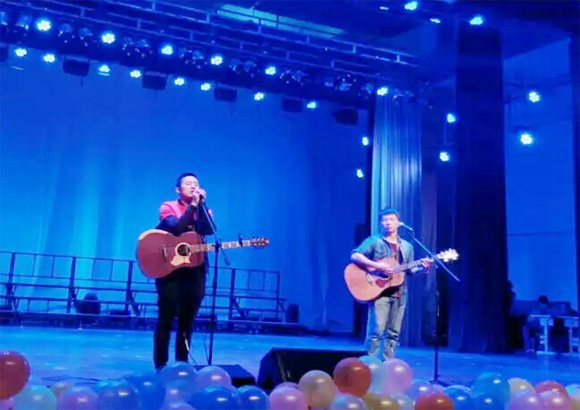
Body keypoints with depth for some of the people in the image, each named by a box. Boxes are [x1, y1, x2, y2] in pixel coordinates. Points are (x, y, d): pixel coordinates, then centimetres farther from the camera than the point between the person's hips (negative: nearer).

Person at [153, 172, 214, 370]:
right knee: (166, 319, -3)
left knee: (187, 320, 8)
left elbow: (208, 230, -10)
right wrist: (192, 206, -16)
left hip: (195, 269, 4)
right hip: (170, 268, -4)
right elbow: (177, 228, -20)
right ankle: (160, 367, 3)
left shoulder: (203, 211, 12)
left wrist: (200, 205, -13)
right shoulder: (168, 207, 1)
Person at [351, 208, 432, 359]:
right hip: (379, 291, -5)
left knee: (393, 333, 7)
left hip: (399, 294, 5)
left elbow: (409, 271, 18)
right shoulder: (374, 241, -1)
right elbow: (355, 256, -13)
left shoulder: (407, 247, 15)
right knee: (376, 330, -10)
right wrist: (377, 266, -22)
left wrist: (422, 267, -3)